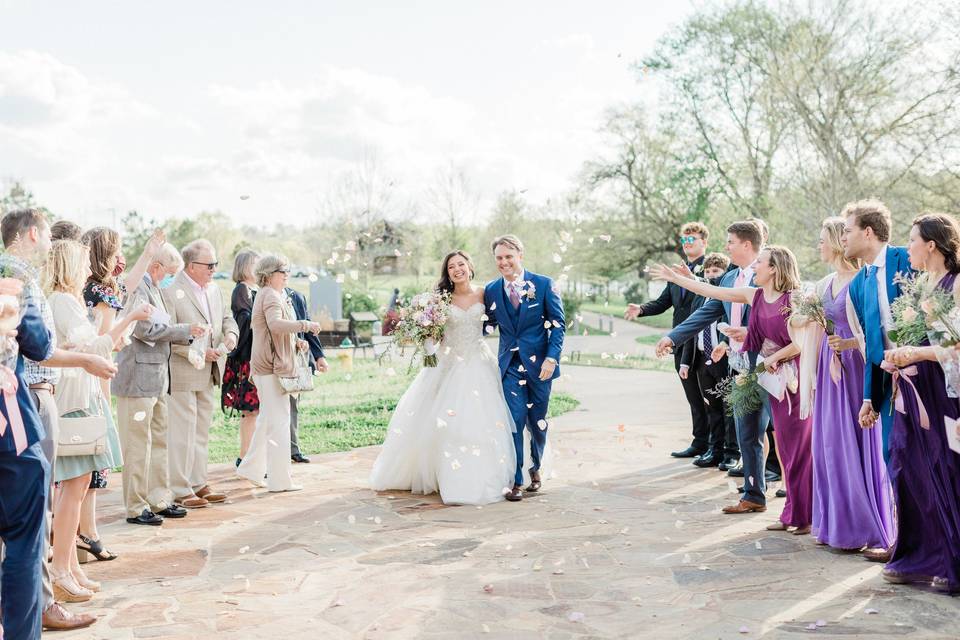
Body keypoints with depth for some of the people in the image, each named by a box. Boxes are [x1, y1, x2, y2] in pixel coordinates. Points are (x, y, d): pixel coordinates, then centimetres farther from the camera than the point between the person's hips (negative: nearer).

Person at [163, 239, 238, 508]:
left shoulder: (214, 289, 11)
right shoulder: (171, 292, -14)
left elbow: (227, 317, 21)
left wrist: (230, 333, -1)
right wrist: (198, 353, -18)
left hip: (207, 374, 8)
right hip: (182, 374, -8)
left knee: (201, 431, 15)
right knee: (182, 433, -2)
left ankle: (198, 483, 25)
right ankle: (181, 490, 6)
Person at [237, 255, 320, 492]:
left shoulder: (273, 294, 20)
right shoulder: (271, 296, -13)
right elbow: (276, 324, -33)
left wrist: (295, 342, 13)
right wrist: (306, 325, -26)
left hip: (267, 366, 11)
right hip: (273, 367, -11)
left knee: (267, 419, 19)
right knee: (279, 422, -7)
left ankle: (251, 468, 29)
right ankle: (280, 481, -2)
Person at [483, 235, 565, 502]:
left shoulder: (544, 284, -4)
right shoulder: (491, 290, 4)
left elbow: (558, 324, -3)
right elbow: (489, 325, 11)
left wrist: (551, 358, -13)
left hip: (539, 364, -1)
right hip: (509, 365, 1)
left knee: (536, 423, 10)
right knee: (514, 421, -7)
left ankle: (535, 468, 37)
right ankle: (516, 482, 4)